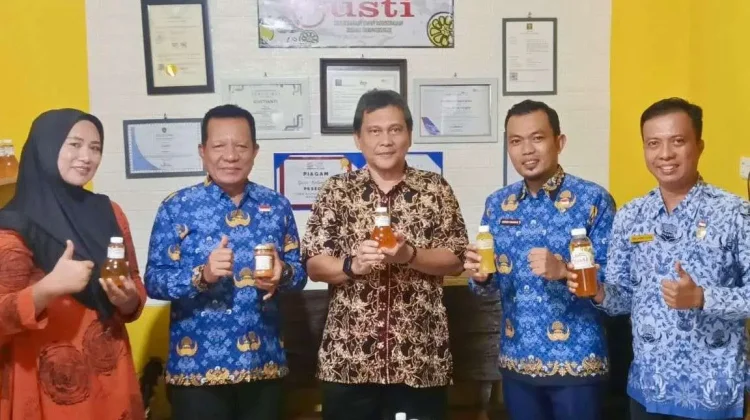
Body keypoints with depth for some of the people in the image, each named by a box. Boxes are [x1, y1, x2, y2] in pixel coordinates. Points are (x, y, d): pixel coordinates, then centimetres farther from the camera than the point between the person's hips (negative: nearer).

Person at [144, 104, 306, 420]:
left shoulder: (277, 205, 4)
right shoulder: (176, 207, -4)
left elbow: (298, 272, 7)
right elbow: (153, 280, -7)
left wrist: (282, 275, -15)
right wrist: (202, 275, -24)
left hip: (264, 363, 3)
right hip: (197, 366, -3)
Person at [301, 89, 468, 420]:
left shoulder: (436, 190, 3)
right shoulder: (335, 191, 2)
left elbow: (455, 261, 1)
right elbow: (313, 265, 0)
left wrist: (410, 255, -16)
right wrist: (353, 265, -18)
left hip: (421, 360, 0)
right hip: (348, 359, 0)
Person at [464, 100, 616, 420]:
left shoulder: (593, 199, -7)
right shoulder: (497, 204, 5)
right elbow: (490, 283, 10)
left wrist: (564, 270, -25)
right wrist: (480, 276, -12)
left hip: (576, 362, -4)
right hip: (516, 360, 4)